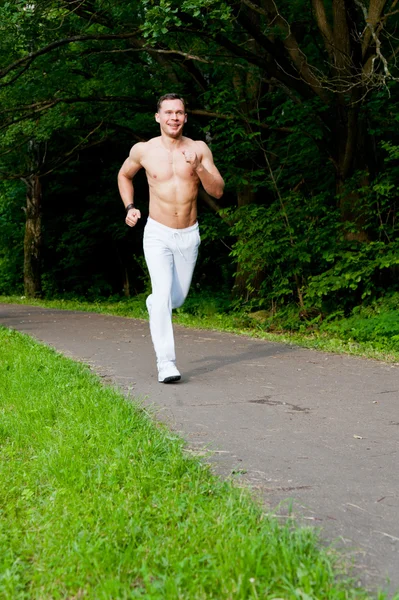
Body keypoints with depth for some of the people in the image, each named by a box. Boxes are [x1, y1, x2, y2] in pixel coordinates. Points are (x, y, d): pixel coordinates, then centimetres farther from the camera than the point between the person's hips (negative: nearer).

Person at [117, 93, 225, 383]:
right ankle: (166, 362, -19)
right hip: (157, 234, -2)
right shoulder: (143, 150, -3)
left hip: (189, 236, 2)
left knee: (178, 297, 15)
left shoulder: (199, 149, -3)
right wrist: (130, 207, 3)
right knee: (163, 292, -19)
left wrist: (199, 167, -24)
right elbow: (124, 175, 17)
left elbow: (218, 191, -8)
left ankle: (154, 303, 50)